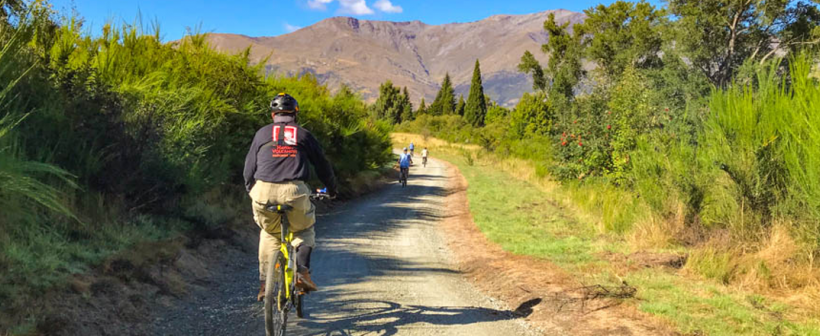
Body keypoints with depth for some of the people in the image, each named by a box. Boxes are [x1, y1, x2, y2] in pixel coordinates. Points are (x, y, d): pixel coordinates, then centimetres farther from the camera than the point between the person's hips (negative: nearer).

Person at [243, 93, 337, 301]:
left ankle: (264, 283, 18)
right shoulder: (303, 135, 14)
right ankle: (302, 271, 2)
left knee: (269, 233, 24)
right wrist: (332, 189, 33)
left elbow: (249, 167, 17)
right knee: (304, 231, 23)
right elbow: (322, 164, 19)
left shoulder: (262, 133, 16)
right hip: (294, 191, -1)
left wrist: (250, 190, 31)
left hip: (264, 191, 1)